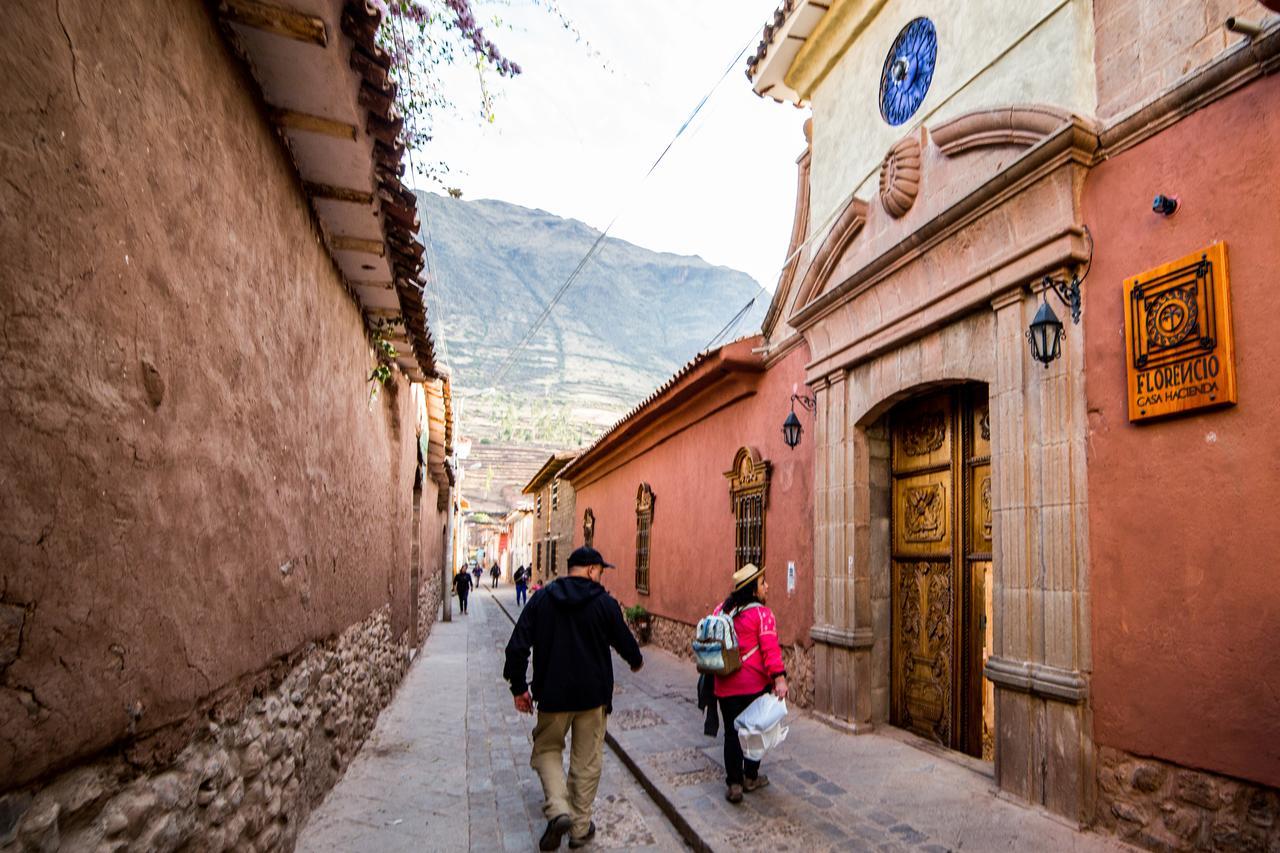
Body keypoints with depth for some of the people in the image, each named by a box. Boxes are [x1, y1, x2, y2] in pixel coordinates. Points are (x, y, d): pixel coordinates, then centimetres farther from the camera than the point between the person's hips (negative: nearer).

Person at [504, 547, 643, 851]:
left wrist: (519, 687, 4)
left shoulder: (541, 599, -3)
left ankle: (557, 809, -1)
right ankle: (581, 826, 21)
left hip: (552, 694, 1)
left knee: (547, 749, 18)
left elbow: (517, 646, -6)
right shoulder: (604, 603, -8)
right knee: (587, 760, 13)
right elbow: (624, 641, 3)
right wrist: (636, 661, 25)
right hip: (593, 694, -1)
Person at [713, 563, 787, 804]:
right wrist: (779, 678, -23)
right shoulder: (762, 614, -12)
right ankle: (751, 778, 27)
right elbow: (770, 648, -21)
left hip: (725, 684, 4)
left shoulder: (721, 611, 6)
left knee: (731, 732, 10)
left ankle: (734, 784, 9)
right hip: (755, 684, -4)